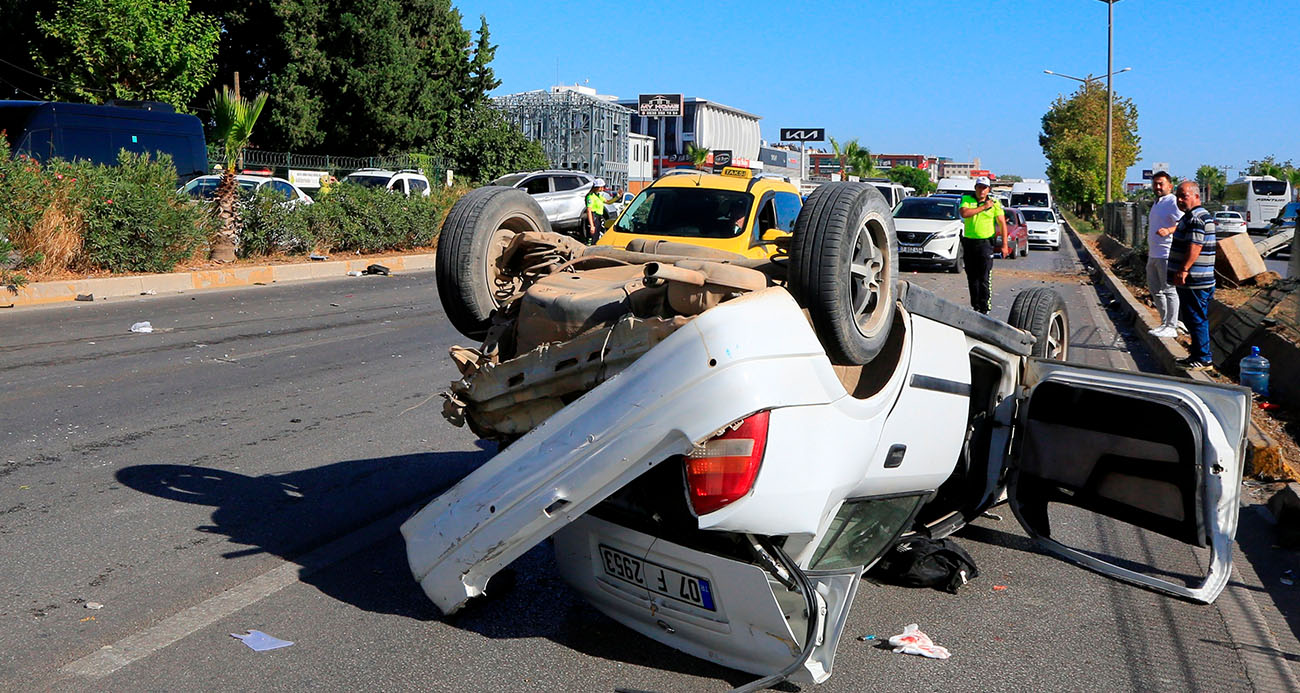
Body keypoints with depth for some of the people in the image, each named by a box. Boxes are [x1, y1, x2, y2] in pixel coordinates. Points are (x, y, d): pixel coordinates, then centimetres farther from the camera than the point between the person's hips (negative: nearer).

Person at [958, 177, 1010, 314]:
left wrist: (1004, 244, -5)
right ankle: (975, 306, 19)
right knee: (972, 277, 9)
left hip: (985, 242, -3)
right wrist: (983, 207, -12)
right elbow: (964, 213, -14)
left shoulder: (994, 203, 3)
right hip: (969, 242, 3)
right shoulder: (967, 199, 6)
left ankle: (985, 308, -6)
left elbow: (1002, 223, 2)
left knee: (985, 278, -8)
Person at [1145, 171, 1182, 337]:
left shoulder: (1172, 202, -10)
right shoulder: (1157, 203, 20)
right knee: (1155, 289, 15)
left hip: (1166, 255, -10)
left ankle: (1171, 327, -2)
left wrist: (1168, 230, -37)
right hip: (1154, 255, 10)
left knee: (1168, 290, -6)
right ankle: (1165, 322, 24)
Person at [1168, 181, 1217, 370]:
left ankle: (1204, 359, -2)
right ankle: (1197, 355, 25)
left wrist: (1183, 270, -28)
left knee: (1196, 319, -7)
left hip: (1195, 281, -11)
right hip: (1191, 281, 11)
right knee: (1193, 319, 16)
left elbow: (1195, 246, -25)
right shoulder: (1192, 216, 19)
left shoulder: (1196, 218, -16)